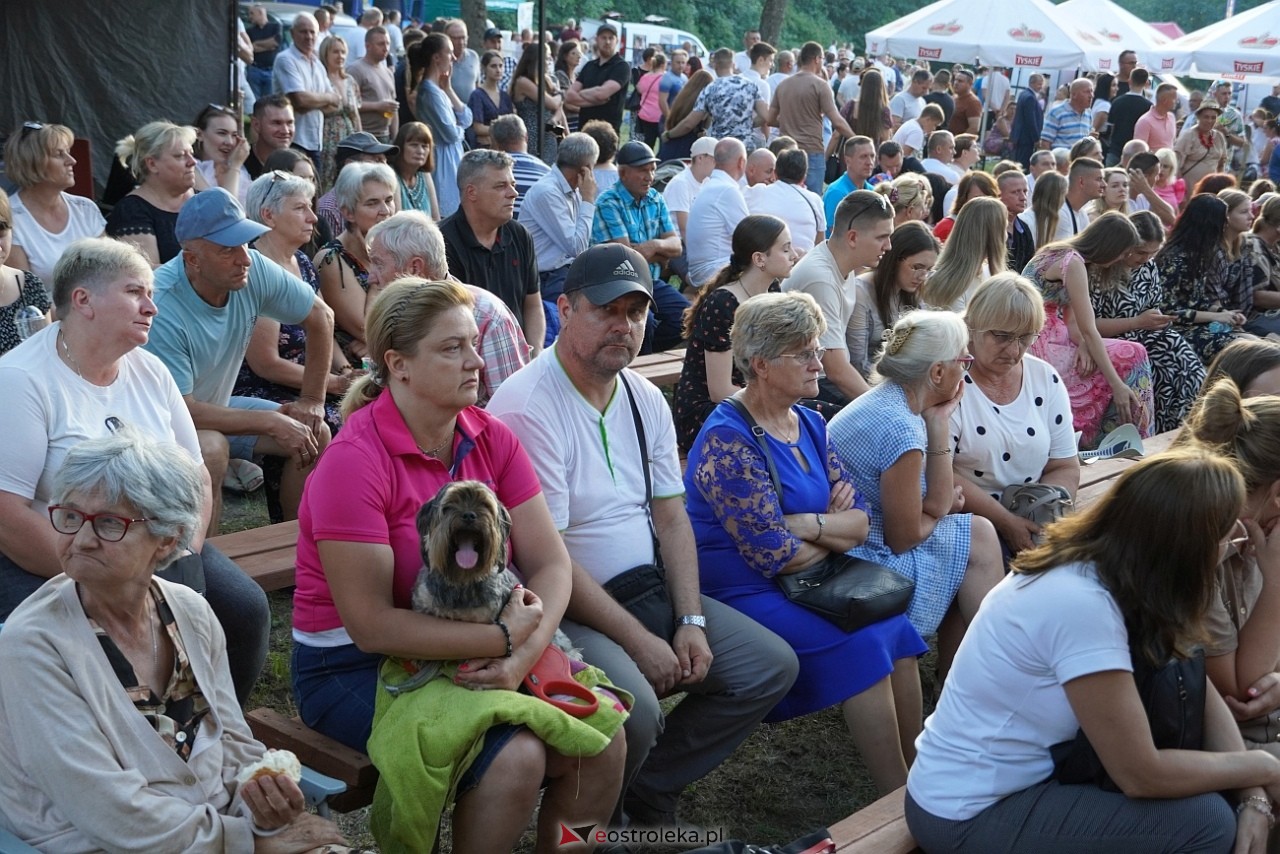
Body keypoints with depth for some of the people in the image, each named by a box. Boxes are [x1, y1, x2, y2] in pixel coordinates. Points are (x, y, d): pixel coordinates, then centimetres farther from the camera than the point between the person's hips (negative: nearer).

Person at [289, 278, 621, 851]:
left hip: (480, 653, 6)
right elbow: (371, 626, -22)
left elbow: (550, 562, -5)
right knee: (515, 757, -24)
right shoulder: (354, 462, -20)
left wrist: (526, 649, -23)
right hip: (355, 668, -6)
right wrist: (503, 637, -23)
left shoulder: (492, 439, -1)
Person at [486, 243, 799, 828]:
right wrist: (639, 641, -17)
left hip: (647, 590, 8)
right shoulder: (528, 406, -17)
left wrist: (690, 620, -4)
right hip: (566, 608, -8)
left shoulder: (646, 399, 9)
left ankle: (647, 791, 12)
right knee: (634, 709, -32)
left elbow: (671, 518, 10)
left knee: (773, 665, 2)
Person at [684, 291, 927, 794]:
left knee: (897, 631, -15)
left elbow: (859, 522, 4)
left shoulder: (809, 424, 10)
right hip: (745, 595, -7)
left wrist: (804, 523, -16)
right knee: (861, 648, -23)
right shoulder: (728, 441, -16)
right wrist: (832, 534, -2)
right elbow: (776, 556, -20)